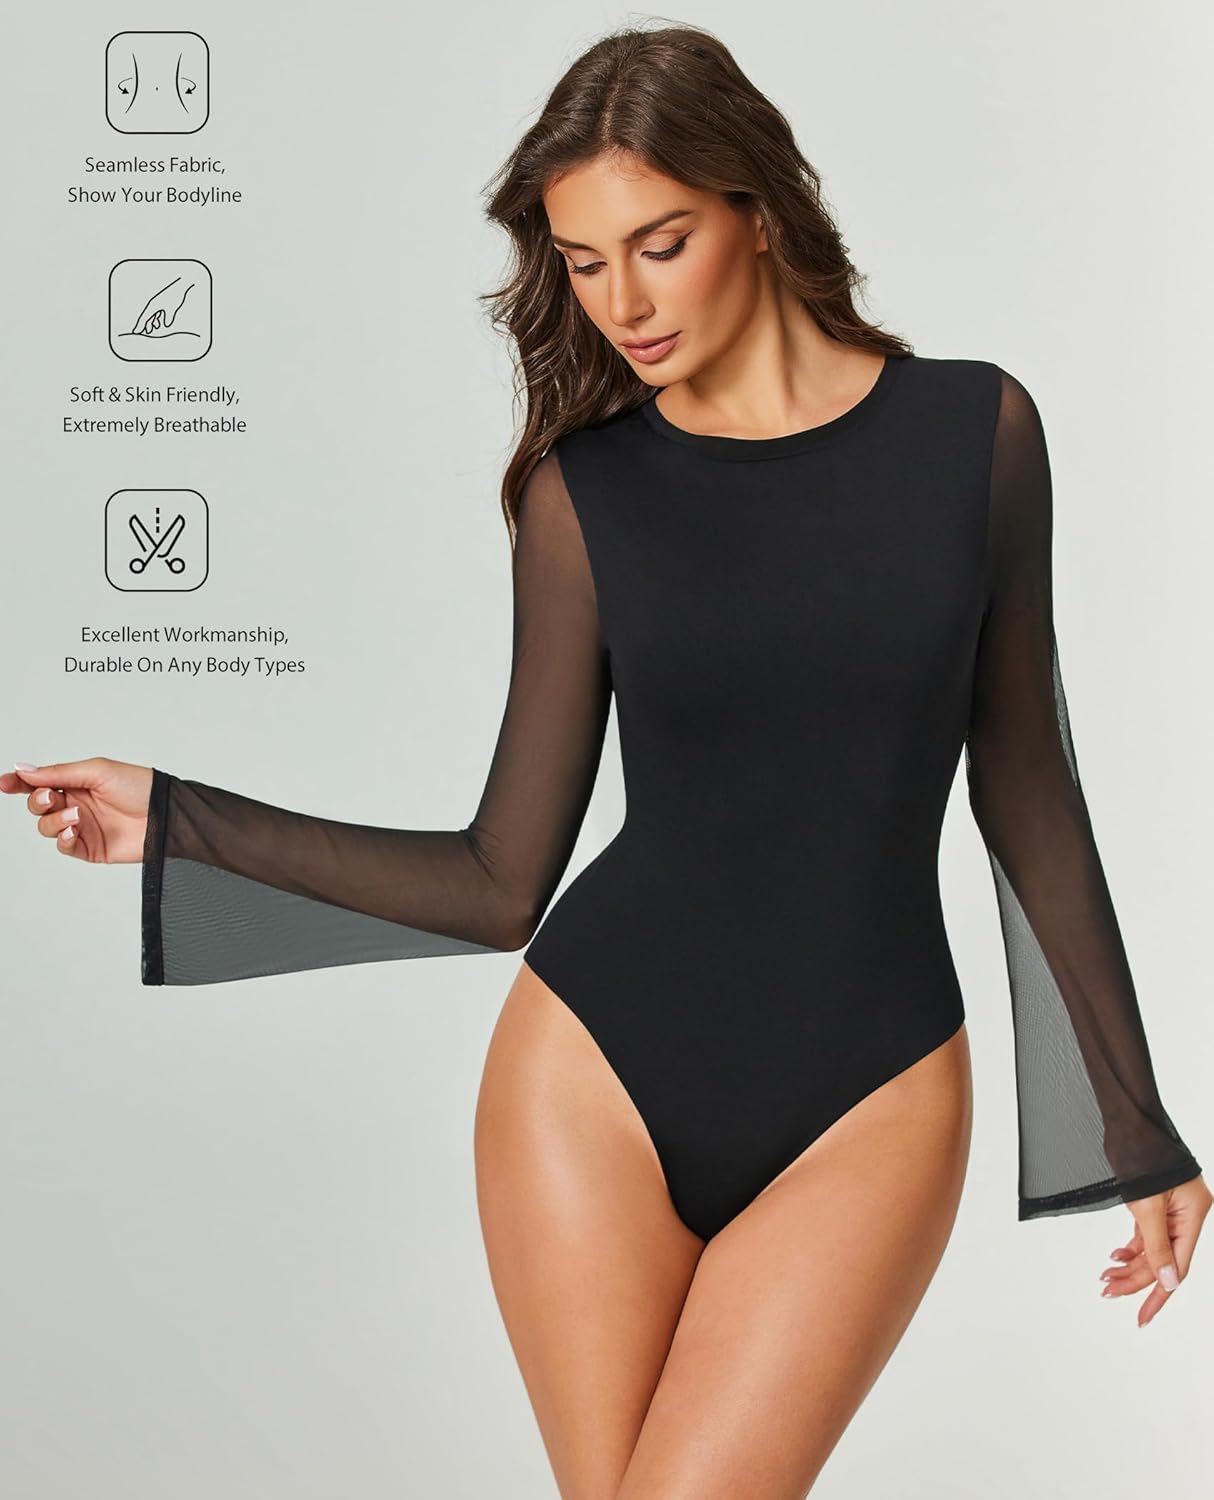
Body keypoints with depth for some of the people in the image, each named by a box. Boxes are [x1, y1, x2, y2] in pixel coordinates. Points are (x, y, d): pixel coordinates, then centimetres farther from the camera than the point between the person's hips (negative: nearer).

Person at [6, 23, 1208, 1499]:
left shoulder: (976, 429, 0)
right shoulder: (582, 488, -1)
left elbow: (1026, 795, 6)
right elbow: (501, 883, 1)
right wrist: (176, 820, -4)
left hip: (871, 1102, 0)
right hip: (598, 1067, 1)